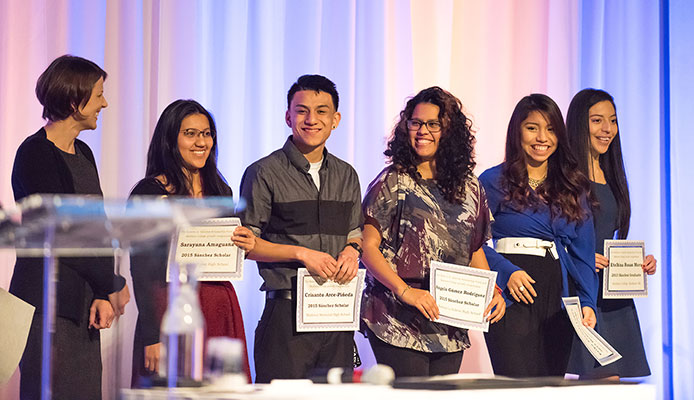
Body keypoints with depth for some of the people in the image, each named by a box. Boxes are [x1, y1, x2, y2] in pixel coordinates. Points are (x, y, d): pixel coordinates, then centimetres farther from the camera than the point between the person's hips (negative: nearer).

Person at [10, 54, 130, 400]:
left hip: (82, 304, 8)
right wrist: (114, 284, -8)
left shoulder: (83, 154, 15)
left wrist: (101, 295, -1)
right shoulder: (35, 154, -11)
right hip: (46, 303, -8)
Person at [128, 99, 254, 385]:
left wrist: (246, 246, -2)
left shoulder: (221, 192, 14)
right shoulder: (150, 192, -4)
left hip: (222, 313, 5)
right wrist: (152, 337, -15)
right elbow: (142, 271, -8)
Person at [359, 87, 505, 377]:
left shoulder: (469, 188, 13)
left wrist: (493, 292, 2)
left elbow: (475, 252, 20)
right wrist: (405, 291, -19)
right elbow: (368, 246, -8)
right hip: (399, 325, -5)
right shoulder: (393, 182, -2)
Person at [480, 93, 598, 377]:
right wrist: (506, 272, -17)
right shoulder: (493, 182, 3)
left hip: (558, 299, 4)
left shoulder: (572, 187, 16)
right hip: (512, 299, -4)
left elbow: (583, 251, 13)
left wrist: (588, 302, 1)